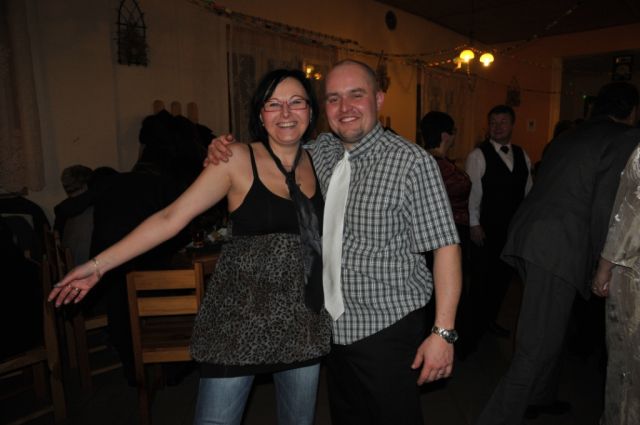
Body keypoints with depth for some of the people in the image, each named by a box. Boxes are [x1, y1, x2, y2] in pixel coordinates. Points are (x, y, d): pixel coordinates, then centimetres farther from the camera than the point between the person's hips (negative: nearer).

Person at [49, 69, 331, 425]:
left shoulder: (316, 160, 5)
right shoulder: (238, 160, -7)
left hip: (304, 320, 4)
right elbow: (172, 217, -9)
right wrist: (98, 265, -11)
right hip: (243, 315, -4)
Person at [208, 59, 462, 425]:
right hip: (333, 326, 6)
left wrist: (443, 331, -19)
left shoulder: (412, 162, -15)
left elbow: (445, 245, -16)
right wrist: (226, 150, 1)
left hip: (388, 329, -6)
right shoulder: (320, 152, 3)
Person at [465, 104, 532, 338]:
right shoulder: (478, 155, -7)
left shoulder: (522, 156, 10)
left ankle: (489, 319, 31)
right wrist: (474, 224, -15)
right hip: (486, 229, -5)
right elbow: (472, 191, -11)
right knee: (482, 277, 3)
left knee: (504, 275, 13)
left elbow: (528, 191, 13)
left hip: (513, 228, 6)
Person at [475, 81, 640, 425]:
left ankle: (540, 397, 42)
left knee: (548, 328, 26)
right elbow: (606, 206, -11)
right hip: (561, 246, -9)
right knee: (538, 346, -6)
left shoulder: (568, 137, 23)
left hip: (529, 235, 9)